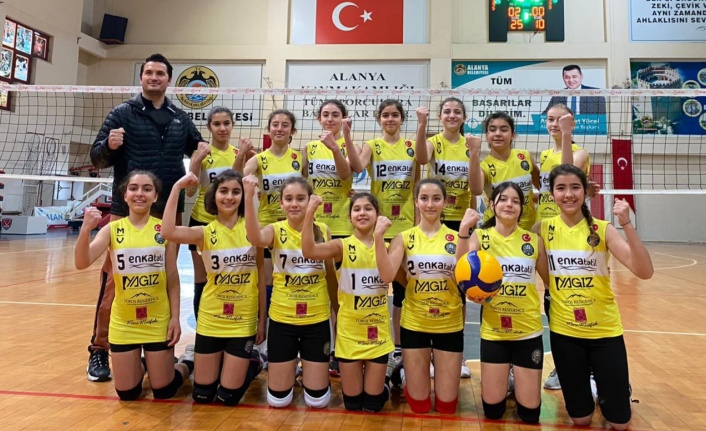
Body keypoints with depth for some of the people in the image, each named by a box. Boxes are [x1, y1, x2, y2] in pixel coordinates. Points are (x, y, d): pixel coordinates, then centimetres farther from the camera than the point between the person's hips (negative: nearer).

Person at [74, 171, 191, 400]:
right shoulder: (112, 229, -5)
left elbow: (172, 276, -2)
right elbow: (81, 263, -15)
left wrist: (175, 317, -5)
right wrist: (86, 230, -32)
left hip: (158, 321, -1)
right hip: (123, 322, 1)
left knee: (164, 391, 8)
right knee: (127, 393, 10)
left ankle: (187, 363, 37)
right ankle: (141, 366, 41)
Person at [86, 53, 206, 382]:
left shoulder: (181, 119, 11)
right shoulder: (123, 113, 2)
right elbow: (97, 158, -1)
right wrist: (109, 146, -22)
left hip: (169, 212, 3)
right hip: (127, 211, -3)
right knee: (115, 280, 0)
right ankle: (99, 350, 13)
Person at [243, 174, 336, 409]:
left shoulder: (323, 230, -1)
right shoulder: (276, 231, -8)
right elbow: (255, 238, -33)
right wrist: (249, 197, -44)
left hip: (317, 319, 1)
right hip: (282, 318, -1)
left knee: (317, 400, 8)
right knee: (278, 399, 9)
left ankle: (309, 369, 38)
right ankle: (290, 367, 38)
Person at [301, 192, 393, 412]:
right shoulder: (342, 246, -8)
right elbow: (309, 251, -26)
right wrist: (310, 213, -34)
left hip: (378, 331, 2)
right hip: (349, 330, -1)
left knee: (373, 404, 9)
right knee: (352, 402, 10)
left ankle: (379, 386, 41)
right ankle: (355, 384, 41)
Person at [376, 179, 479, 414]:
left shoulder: (455, 237, -4)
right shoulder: (405, 238, -4)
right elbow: (387, 276, -17)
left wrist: (464, 232, -28)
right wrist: (379, 237, -27)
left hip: (449, 325, 1)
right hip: (414, 324, 0)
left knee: (446, 405, 12)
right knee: (419, 404, 10)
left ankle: (438, 372, 42)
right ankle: (408, 376, 41)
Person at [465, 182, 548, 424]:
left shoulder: (533, 240, -1)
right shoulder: (480, 236, -3)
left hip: (528, 330, 1)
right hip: (493, 331, -1)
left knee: (530, 412, 7)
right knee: (493, 410, 6)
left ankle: (517, 378, 37)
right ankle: (502, 378, 36)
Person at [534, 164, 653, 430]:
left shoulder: (602, 229, -9)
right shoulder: (544, 229, -5)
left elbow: (645, 272, -19)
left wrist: (626, 224, -30)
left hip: (605, 330, 0)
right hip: (564, 332, 1)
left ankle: (609, 388, 42)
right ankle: (586, 386, 43)